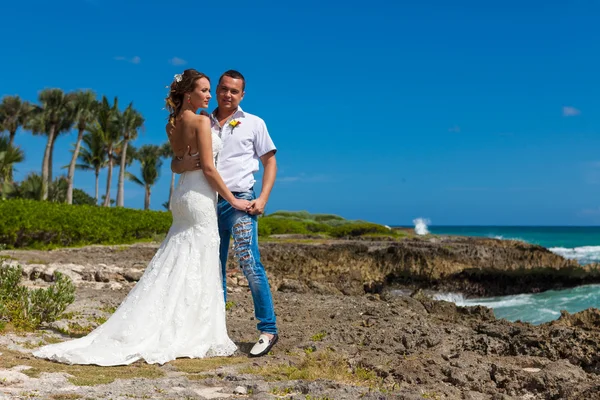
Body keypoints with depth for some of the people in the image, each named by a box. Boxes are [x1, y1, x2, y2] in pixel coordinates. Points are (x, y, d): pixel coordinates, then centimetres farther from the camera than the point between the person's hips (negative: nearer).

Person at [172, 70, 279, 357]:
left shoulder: (253, 123, 9)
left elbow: (270, 162, 7)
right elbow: (175, 165, 14)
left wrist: (262, 199, -7)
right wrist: (184, 164, -12)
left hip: (240, 201, -4)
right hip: (208, 202, 4)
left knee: (249, 262, -15)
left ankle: (268, 329, -7)